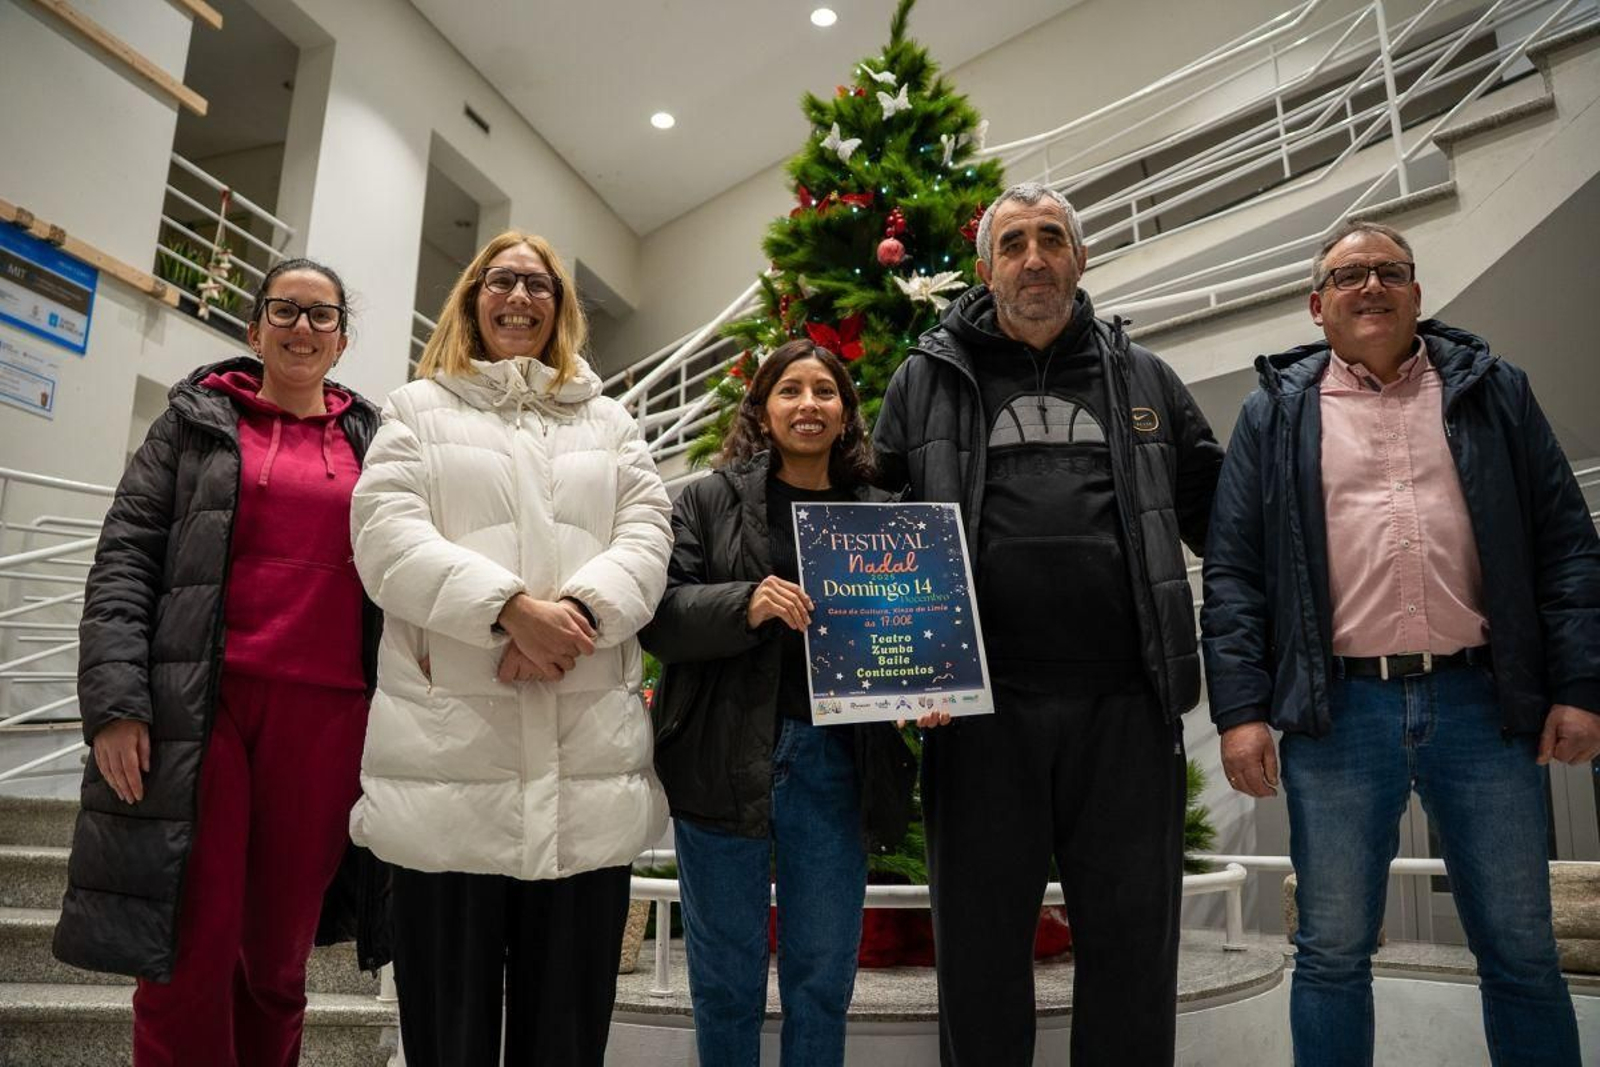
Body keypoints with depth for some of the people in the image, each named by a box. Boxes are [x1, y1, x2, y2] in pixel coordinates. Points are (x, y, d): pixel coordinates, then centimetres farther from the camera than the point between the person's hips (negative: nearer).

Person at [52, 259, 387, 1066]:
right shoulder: (197, 419, 11)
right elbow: (126, 555, 3)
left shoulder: (373, 440, 15)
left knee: (278, 958, 8)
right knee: (187, 953, -2)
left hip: (328, 715, 2)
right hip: (201, 705, -1)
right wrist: (115, 698, -9)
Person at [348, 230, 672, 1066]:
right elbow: (387, 536, -2)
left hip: (589, 749, 2)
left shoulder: (609, 421, 21)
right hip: (450, 742, -1)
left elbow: (647, 536, 6)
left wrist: (578, 608, -14)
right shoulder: (417, 410, 15)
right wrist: (513, 607, -16)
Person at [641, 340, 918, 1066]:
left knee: (823, 977, 12)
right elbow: (660, 614, -5)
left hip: (833, 763, 2)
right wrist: (745, 604, -22)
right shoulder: (710, 501, 4)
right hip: (725, 757, -1)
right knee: (727, 974, 11)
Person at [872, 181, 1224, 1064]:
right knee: (981, 943, 11)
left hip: (1127, 703, 2)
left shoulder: (1144, 379, 15)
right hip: (982, 706, -1)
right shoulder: (927, 379, 11)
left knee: (1134, 942, 11)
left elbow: (1218, 515, 18)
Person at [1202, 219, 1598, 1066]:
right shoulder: (1275, 411, 7)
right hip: (1337, 710, -1)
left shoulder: (1492, 391, 12)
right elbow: (1232, 572, 1)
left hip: (1483, 703, 2)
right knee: (1333, 953, 6)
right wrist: (1239, 709, -7)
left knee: (1521, 951, 11)